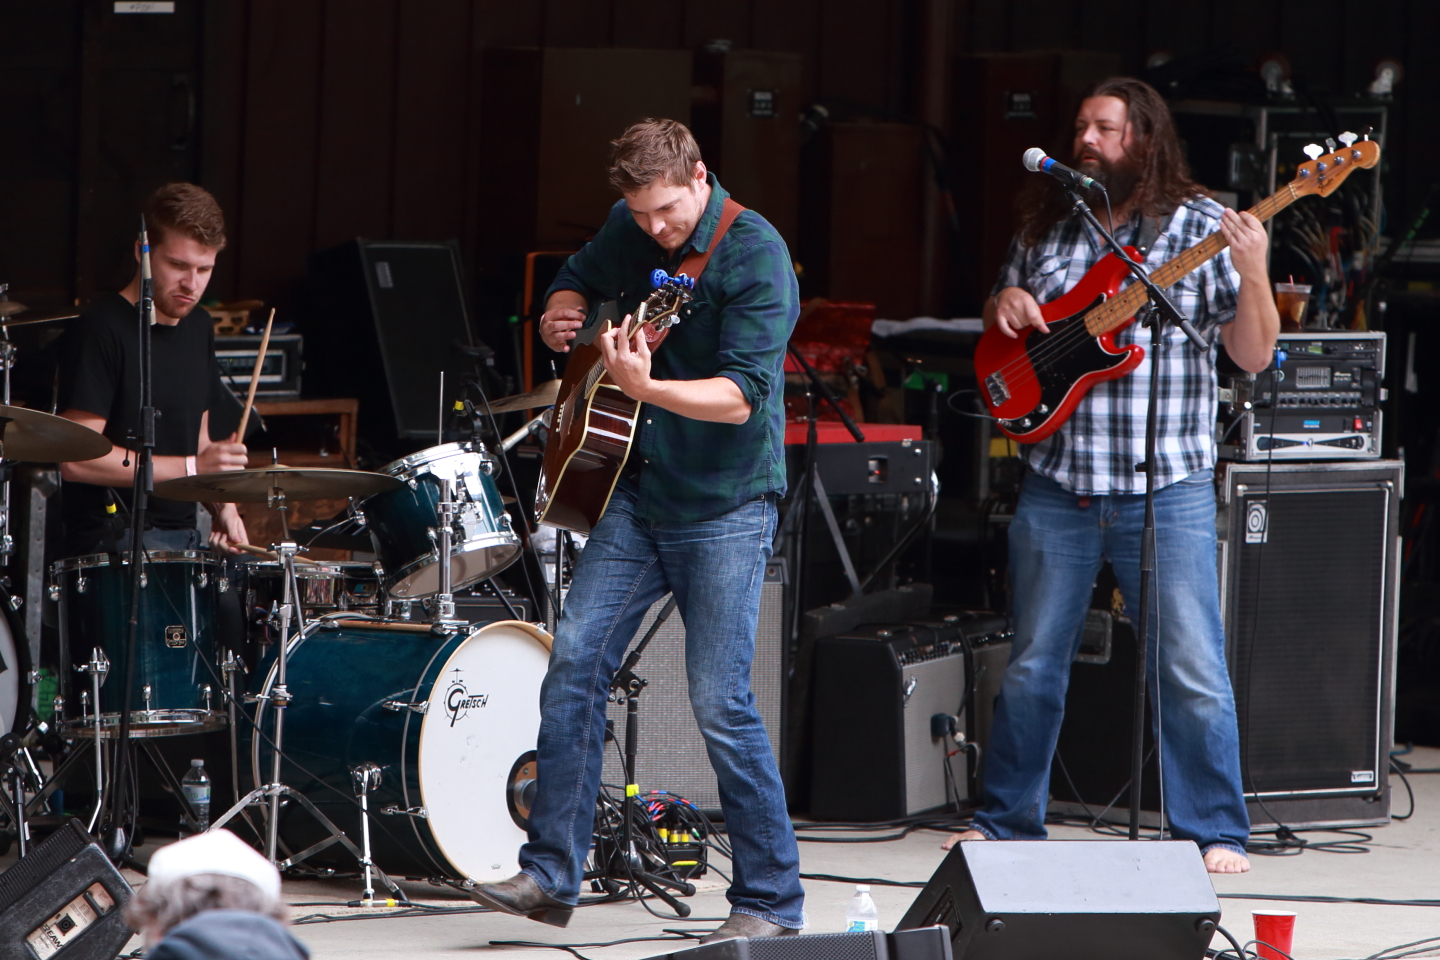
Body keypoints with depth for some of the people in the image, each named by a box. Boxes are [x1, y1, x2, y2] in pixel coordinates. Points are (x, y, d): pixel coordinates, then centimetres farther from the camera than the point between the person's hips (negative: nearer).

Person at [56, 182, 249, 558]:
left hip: (184, 536, 8)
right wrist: (191, 468, -21)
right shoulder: (102, 328, -12)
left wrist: (221, 507, 4)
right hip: (111, 537, -8)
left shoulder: (198, 326, 13)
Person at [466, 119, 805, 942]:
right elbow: (577, 284, 26)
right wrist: (563, 317, 3)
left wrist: (645, 386, -38)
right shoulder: (631, 232, 5)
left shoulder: (754, 255, -16)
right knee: (574, 663, -1)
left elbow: (741, 397, -24)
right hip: (639, 495, 7)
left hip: (725, 508, -7)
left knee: (721, 702, -9)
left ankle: (772, 901, 2)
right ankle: (551, 874, 5)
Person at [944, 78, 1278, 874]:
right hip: (1056, 485, 4)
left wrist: (1253, 275, -22)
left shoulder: (1199, 226, -1)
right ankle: (1008, 819, 23)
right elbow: (1002, 331, 25)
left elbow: (1253, 355, -5)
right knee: (1032, 666, 11)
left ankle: (1215, 832, 4)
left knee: (1191, 673, -5)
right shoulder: (1046, 227, 11)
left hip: (1167, 487, -4)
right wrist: (1004, 304, 2)